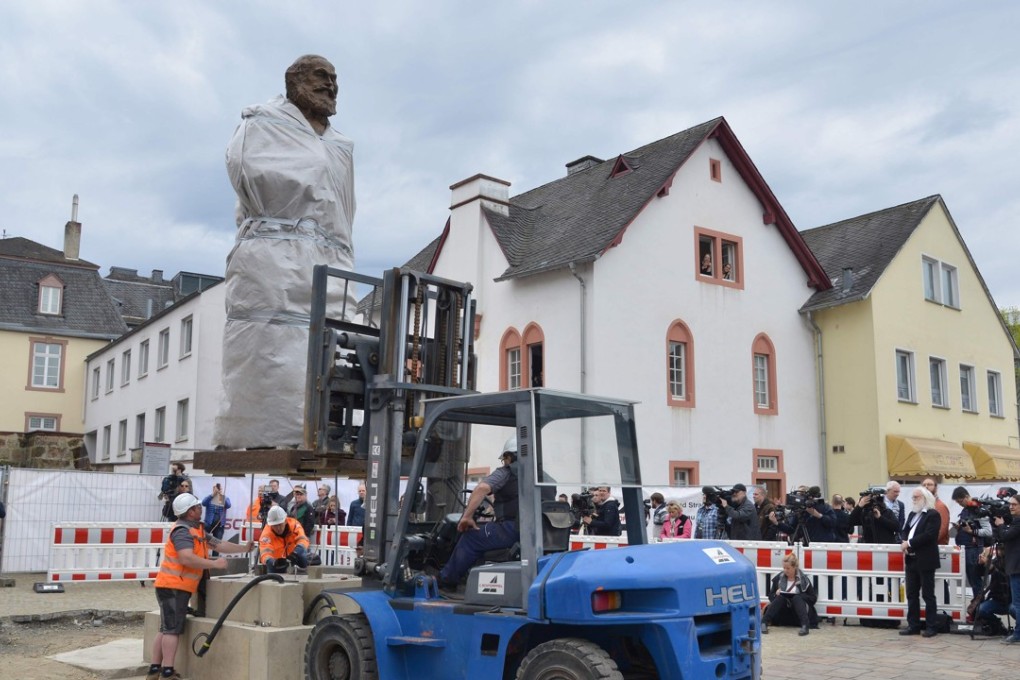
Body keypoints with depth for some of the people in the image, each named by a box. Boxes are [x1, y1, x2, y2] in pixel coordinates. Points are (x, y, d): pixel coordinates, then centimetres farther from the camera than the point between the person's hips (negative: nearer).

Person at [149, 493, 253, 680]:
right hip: (173, 587, -10)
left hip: (177, 587, 10)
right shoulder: (183, 531, -16)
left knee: (166, 629, 12)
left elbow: (218, 544, 19)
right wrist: (214, 564, -23)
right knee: (173, 629, -9)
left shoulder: (197, 529, 16)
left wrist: (244, 548, 19)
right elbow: (187, 558, -28)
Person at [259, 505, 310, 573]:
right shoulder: (266, 533, -29)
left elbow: (302, 539, -37)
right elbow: (265, 552, -43)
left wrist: (296, 551, -60)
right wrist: (273, 562, -66)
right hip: (276, 559, -1)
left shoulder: (294, 524, -24)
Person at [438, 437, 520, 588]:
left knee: (470, 538, 9)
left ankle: (445, 580, 17)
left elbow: (482, 488, -18)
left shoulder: (505, 473, 0)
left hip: (511, 529, -7)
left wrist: (467, 516, -10)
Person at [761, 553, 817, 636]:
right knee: (780, 597, -28)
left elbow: (813, 598, -2)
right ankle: (764, 623, -45)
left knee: (796, 598, -30)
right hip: (783, 614, 1)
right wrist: (776, 594, -16)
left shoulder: (803, 579, -2)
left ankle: (805, 626, -50)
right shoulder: (778, 578, 3)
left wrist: (799, 596, -18)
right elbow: (770, 596, 7)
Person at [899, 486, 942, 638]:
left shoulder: (933, 514, -9)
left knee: (928, 595, -1)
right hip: (912, 560, 8)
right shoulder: (912, 514, 16)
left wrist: (910, 543, -18)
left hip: (925, 561, -8)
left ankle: (931, 627, 6)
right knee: (911, 594, 9)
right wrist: (905, 544, -4)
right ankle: (913, 625, 15)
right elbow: (905, 531, 17)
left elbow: (928, 535, -20)